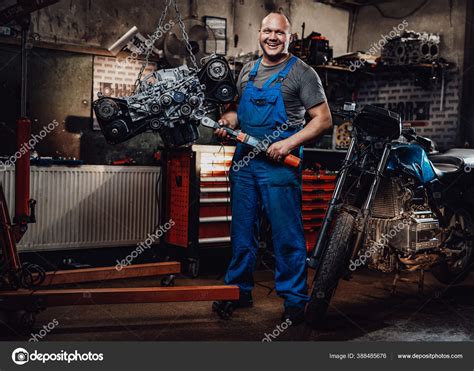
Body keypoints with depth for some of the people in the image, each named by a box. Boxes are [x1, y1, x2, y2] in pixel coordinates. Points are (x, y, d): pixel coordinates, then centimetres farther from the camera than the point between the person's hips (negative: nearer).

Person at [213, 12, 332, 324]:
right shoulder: (248, 71, 15)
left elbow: (324, 120, -7)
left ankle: (295, 301, 10)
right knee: (242, 231, 13)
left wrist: (289, 144, -18)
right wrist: (227, 122, 3)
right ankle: (240, 290, 26)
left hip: (279, 164, -6)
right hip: (244, 161, 6)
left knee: (287, 236, -2)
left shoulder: (302, 73, -3)